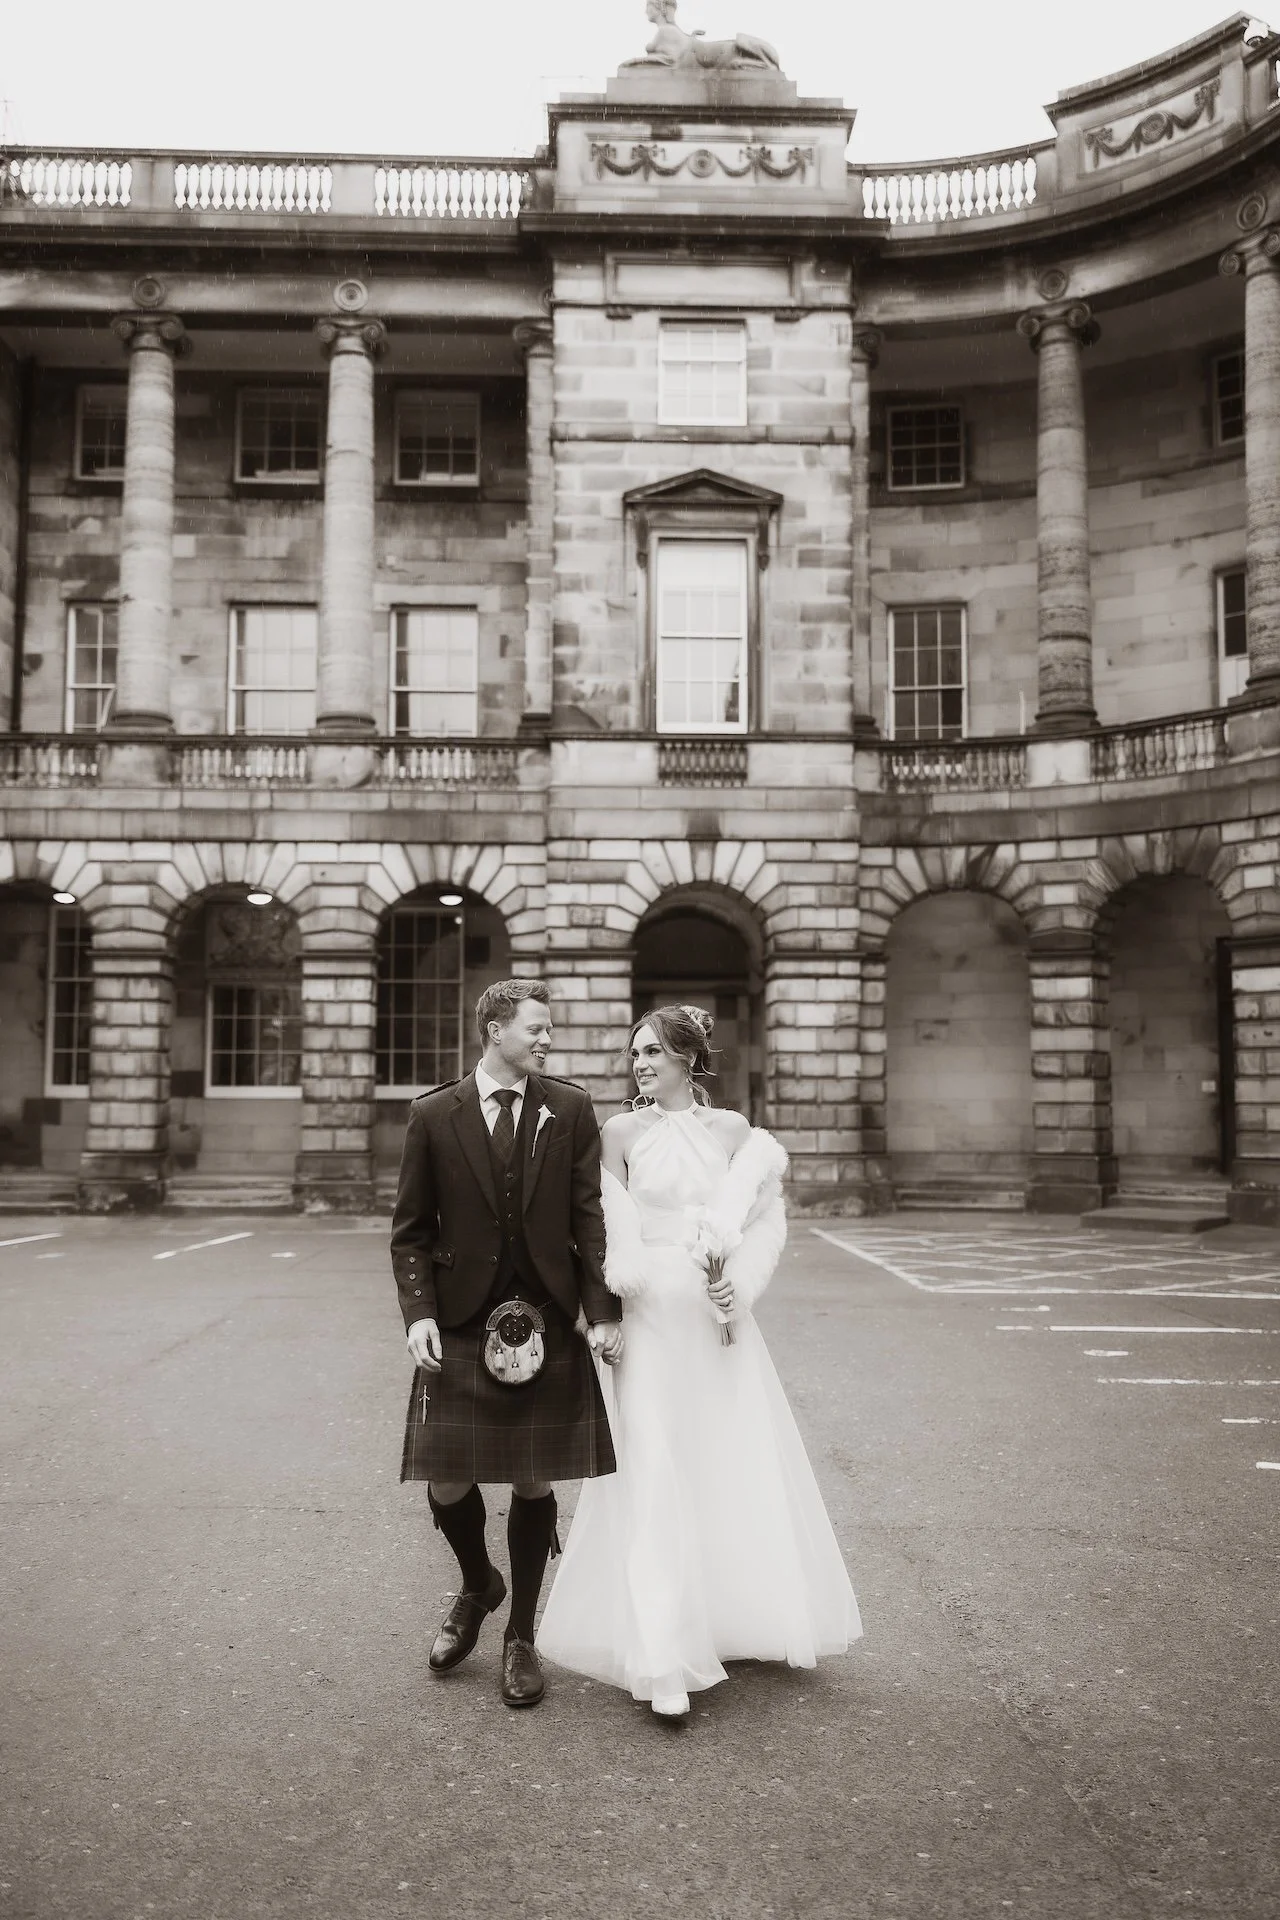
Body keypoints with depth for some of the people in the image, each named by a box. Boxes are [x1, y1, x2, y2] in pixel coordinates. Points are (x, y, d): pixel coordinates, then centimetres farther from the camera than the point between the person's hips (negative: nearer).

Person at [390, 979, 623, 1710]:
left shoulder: (570, 1109, 2)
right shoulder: (435, 1115, 0)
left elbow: (590, 1217, -1)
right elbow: (411, 1230, 4)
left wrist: (604, 1311, -8)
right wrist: (419, 1311, -9)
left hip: (547, 1320, 0)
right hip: (461, 1322, 0)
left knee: (535, 1484, 6)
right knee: (447, 1482, 2)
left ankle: (521, 1635, 26)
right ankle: (478, 1585, 35)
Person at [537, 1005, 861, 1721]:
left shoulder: (733, 1130, 6)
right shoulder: (623, 1132, 2)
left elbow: (766, 1223, 1)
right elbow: (613, 1231, -2)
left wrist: (736, 1286, -11)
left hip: (720, 1319, 2)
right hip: (653, 1319, -2)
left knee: (738, 1470, 9)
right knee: (655, 1480, -5)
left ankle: (733, 1618, 31)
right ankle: (666, 1663, -3)